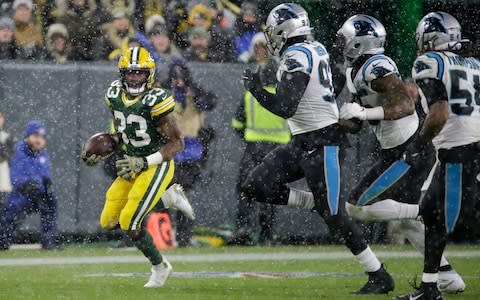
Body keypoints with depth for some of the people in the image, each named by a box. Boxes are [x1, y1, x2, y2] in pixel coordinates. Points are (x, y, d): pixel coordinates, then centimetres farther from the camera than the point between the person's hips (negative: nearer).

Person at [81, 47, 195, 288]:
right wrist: (102, 152, 0)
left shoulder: (155, 101, -22)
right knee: (108, 222, 6)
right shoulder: (115, 96, 0)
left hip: (156, 166, -8)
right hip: (133, 164, 8)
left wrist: (144, 163, -24)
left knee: (130, 223, -16)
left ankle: (159, 267, 10)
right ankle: (168, 199, 21)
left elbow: (177, 142, -18)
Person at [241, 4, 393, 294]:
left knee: (334, 215, -6)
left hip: (323, 141, -9)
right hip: (303, 141, 9)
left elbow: (285, 107, -21)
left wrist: (256, 89, -8)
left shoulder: (296, 57, -18)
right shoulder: (316, 49, 9)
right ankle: (319, 203, 10)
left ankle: (380, 277, 1)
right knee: (255, 187, 4)